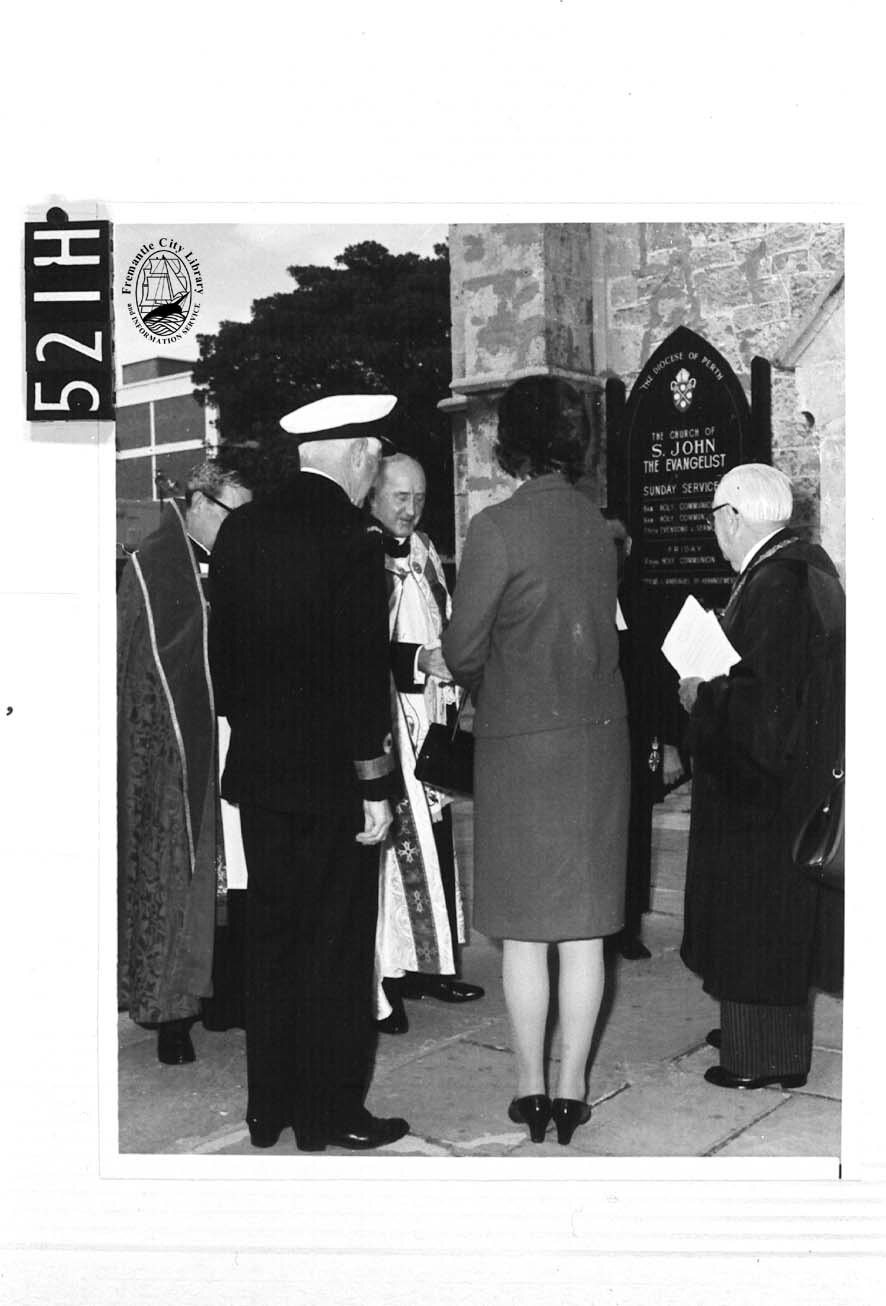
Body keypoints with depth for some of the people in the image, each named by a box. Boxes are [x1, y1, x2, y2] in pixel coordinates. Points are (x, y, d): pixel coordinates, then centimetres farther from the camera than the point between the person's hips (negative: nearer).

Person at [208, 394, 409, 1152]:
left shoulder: (241, 531, 5)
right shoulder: (350, 540, -15)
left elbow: (223, 650, 10)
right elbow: (361, 674, -17)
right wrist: (375, 785, -12)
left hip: (258, 773, 7)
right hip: (332, 777, -6)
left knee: (270, 938, 15)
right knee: (336, 946, 5)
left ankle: (270, 1107, 26)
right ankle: (329, 1115, 16)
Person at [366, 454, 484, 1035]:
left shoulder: (423, 550, 14)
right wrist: (419, 659, -24)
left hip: (430, 716, 8)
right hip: (383, 720, -7)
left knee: (433, 840, 10)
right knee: (389, 844, -5)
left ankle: (426, 964, 20)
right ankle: (383, 976, 2)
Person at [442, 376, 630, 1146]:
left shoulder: (498, 528, -13)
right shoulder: (597, 523, 3)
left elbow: (462, 650, -10)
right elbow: (599, 627, 9)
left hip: (520, 743, -4)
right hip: (599, 737, 5)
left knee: (524, 931, 7)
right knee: (584, 926, 10)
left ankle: (532, 1090, 16)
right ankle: (572, 1089, 19)